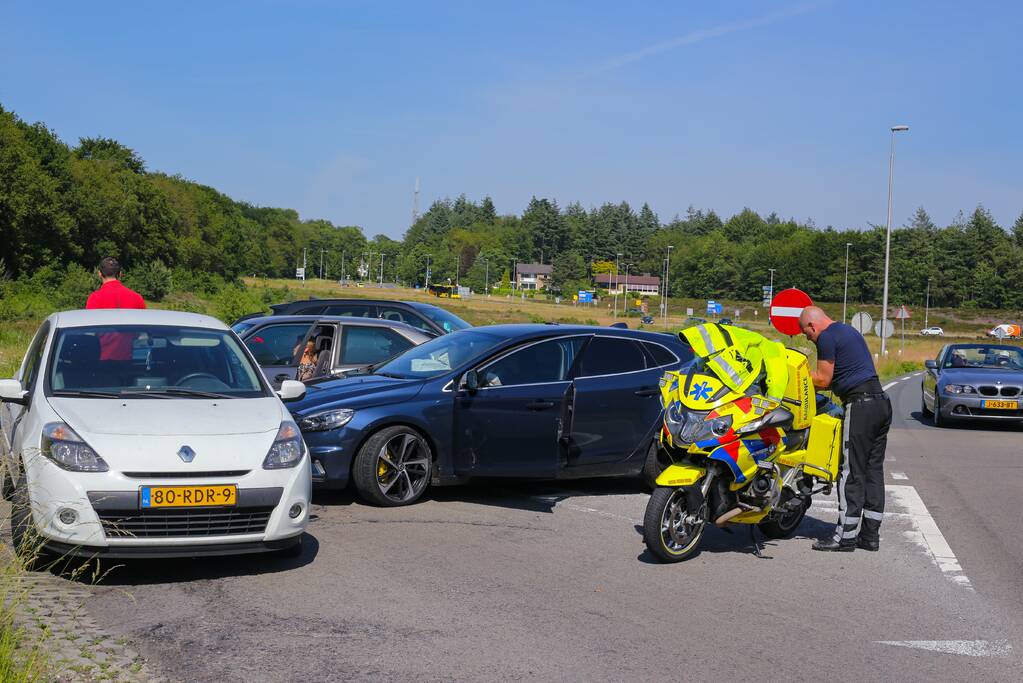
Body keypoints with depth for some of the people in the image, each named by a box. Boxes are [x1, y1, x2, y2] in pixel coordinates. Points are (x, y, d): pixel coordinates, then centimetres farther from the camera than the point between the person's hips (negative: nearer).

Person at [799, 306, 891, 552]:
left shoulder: (827, 338, -7)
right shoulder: (848, 331, 22)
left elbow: (823, 379, -7)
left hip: (861, 405, -9)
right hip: (881, 401, 10)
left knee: (852, 473, -6)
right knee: (874, 471, 9)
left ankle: (846, 536, -3)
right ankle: (870, 534, 12)